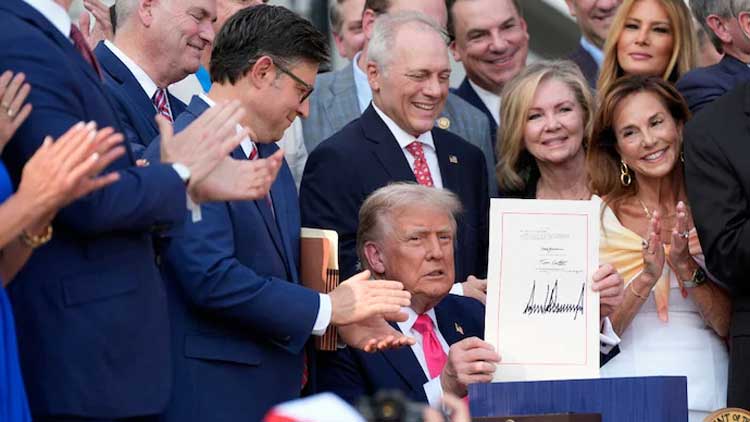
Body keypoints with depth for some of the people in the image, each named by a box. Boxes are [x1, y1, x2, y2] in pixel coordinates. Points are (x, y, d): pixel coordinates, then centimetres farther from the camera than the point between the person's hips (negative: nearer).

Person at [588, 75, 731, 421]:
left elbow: (729, 326, 5)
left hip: (706, 387, 0)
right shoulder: (600, 216, 6)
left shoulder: (715, 209, 6)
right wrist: (646, 278, -12)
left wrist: (688, 268, -10)